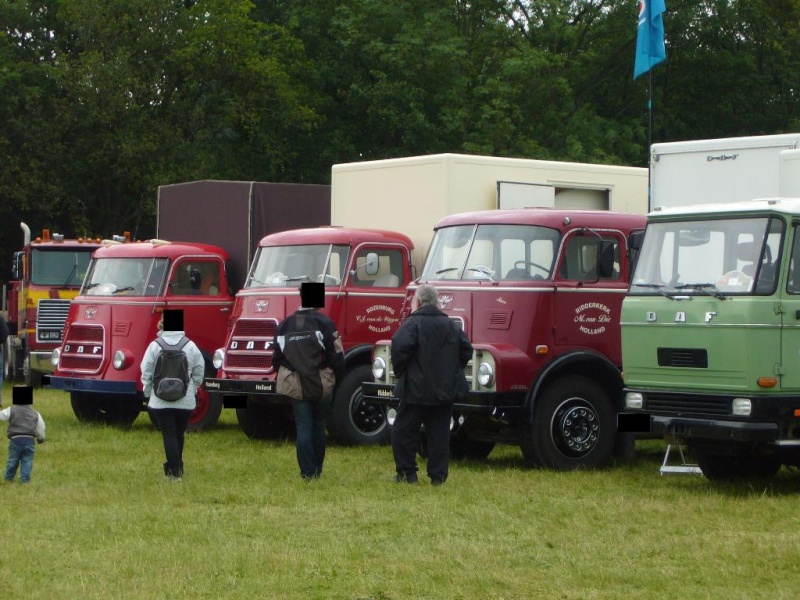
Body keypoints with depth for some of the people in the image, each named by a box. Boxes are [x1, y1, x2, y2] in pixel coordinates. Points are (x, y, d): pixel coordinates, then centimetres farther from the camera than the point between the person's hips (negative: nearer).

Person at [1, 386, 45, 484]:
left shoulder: (11, 410, 0)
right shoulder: (35, 413, 10)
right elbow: (41, 428, 16)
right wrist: (41, 438, 32)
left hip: (15, 439, -1)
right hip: (29, 440, 1)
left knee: (13, 460, 11)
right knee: (27, 461, 4)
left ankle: (9, 478, 20)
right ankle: (25, 478, -2)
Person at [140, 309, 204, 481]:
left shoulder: (155, 346, -7)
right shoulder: (190, 346, -2)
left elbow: (146, 372, -4)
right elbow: (199, 372, 2)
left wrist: (148, 392, 10)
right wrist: (192, 388, 16)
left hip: (161, 400, -2)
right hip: (185, 401, 2)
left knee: (169, 435, 0)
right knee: (179, 434, 15)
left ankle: (174, 471, -7)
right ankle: (176, 467, 27)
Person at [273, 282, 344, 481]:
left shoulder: (285, 324, 2)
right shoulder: (324, 323, -11)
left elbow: (277, 358, 7)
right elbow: (336, 355, -11)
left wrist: (286, 377, 21)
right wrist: (338, 378, 4)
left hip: (296, 386, 2)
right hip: (322, 385, -2)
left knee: (303, 428, 4)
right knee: (318, 427, 11)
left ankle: (307, 472, -2)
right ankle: (317, 470, 16)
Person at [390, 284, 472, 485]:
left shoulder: (413, 323, -10)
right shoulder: (451, 325, 9)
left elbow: (400, 347, -23)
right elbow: (466, 350, 9)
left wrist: (399, 371, -8)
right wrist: (451, 371, 15)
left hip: (417, 389, -5)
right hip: (446, 390, 5)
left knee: (403, 432, 6)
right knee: (440, 434, 9)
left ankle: (407, 474, 7)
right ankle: (438, 476, 8)